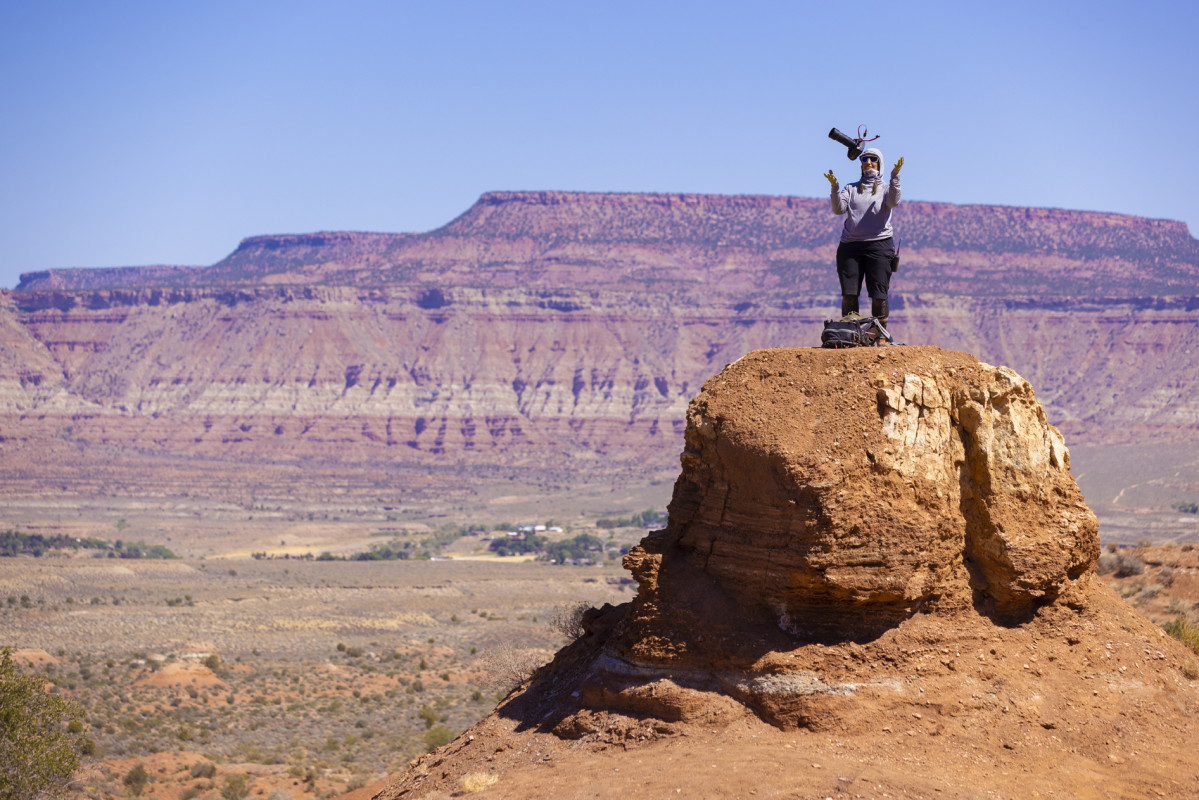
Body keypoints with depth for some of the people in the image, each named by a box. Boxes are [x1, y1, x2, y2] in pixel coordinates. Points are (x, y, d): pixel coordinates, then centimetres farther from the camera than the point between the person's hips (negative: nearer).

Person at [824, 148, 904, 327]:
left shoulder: (885, 189, 12)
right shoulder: (851, 189, 17)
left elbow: (893, 201, -11)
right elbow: (839, 209, 1)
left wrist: (895, 176, -22)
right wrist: (835, 187, -13)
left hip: (878, 245, -2)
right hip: (850, 246, 2)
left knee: (878, 295, -6)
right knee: (849, 293, -4)